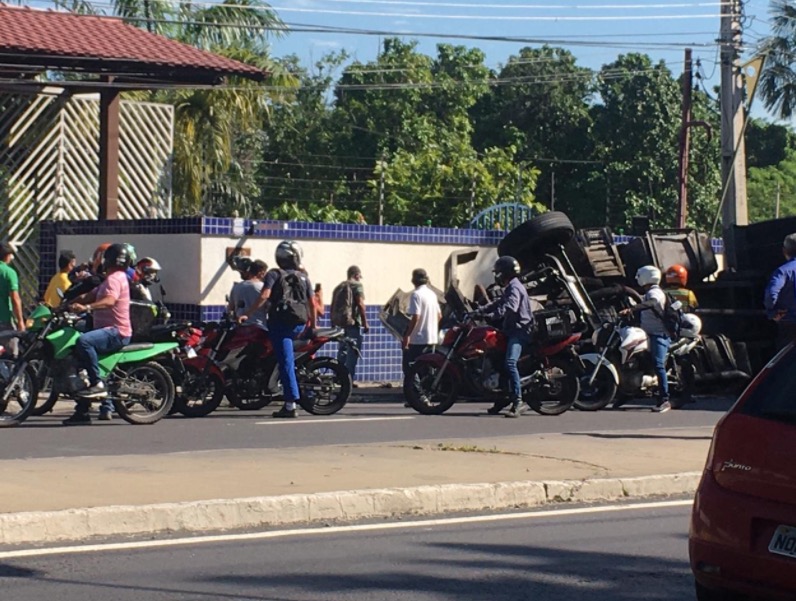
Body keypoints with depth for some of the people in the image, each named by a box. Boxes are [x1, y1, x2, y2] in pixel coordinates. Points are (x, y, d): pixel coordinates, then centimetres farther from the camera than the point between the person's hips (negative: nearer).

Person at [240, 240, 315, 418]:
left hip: (280, 322, -4)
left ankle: (291, 405, -13)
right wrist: (313, 325, 24)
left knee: (286, 363, -8)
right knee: (287, 361, 27)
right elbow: (312, 304, 12)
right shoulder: (304, 277, 13)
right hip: (300, 324, 4)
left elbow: (264, 296, -13)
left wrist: (247, 314, -13)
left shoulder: (274, 275, 2)